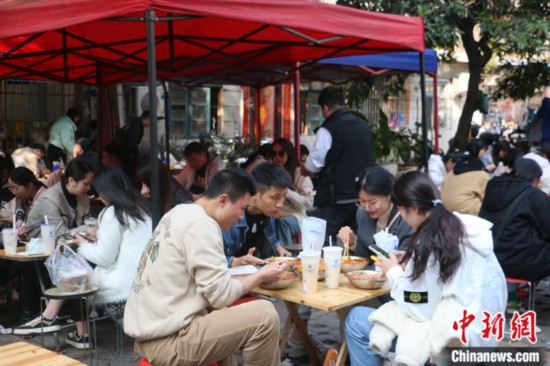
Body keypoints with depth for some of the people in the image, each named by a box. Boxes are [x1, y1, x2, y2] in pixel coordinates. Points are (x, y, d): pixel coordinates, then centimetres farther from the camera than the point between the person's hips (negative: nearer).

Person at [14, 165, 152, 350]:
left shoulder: (112, 213, -12)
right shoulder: (142, 207, 9)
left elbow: (104, 258, -12)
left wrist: (82, 244, 4)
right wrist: (102, 236, 16)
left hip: (125, 283, -7)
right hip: (142, 278, 7)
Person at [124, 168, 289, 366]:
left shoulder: (180, 213, 12)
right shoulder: (200, 224, -16)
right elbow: (221, 294, -16)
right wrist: (260, 276, -2)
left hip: (151, 331, 10)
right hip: (167, 340, -10)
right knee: (264, 316, -13)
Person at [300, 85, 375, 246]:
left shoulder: (327, 130, -12)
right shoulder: (364, 126, 9)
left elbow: (312, 166, -9)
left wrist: (303, 168, 11)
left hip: (335, 199, -7)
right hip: (362, 196, 7)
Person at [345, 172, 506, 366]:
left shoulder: (430, 241, -19)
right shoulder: (461, 224, 5)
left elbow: (420, 311, -16)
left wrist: (394, 273, -1)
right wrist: (412, 263, 12)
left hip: (458, 337, -9)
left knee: (356, 320, -1)